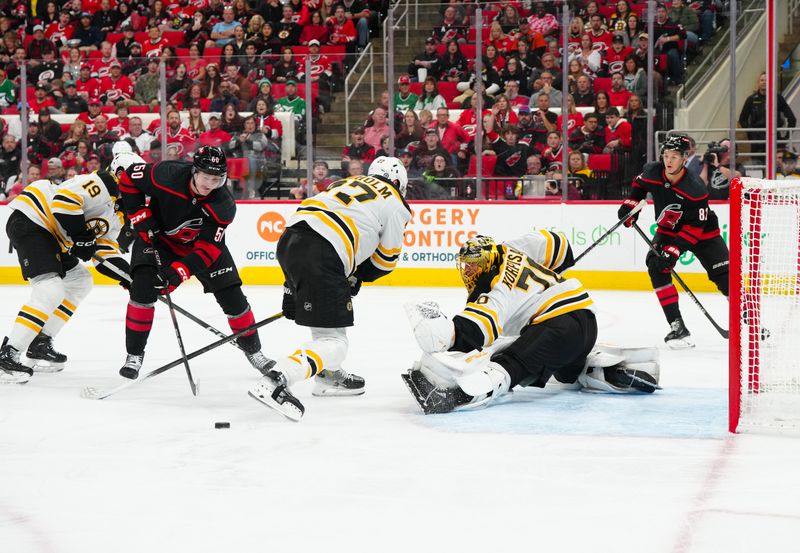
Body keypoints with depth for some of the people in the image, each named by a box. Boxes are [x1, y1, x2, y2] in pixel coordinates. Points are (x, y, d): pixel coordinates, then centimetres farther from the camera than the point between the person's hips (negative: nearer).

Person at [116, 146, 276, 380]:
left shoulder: (223, 206, -28)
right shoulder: (167, 175, -32)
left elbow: (208, 248, -29)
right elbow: (129, 176, -15)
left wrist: (179, 271, -41)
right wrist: (141, 216, -18)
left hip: (202, 241, 1)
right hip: (158, 235, -1)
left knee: (231, 295, -2)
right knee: (143, 288, -20)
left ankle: (252, 350, 19)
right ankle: (134, 354, -7)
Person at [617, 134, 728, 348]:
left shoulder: (695, 188, -32)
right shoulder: (652, 171, -18)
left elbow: (695, 227, -30)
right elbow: (640, 183, 9)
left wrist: (675, 249, -36)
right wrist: (631, 203, -3)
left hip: (702, 232, -4)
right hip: (668, 229, 4)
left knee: (724, 275, -11)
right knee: (656, 267, -20)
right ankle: (677, 326, -19)